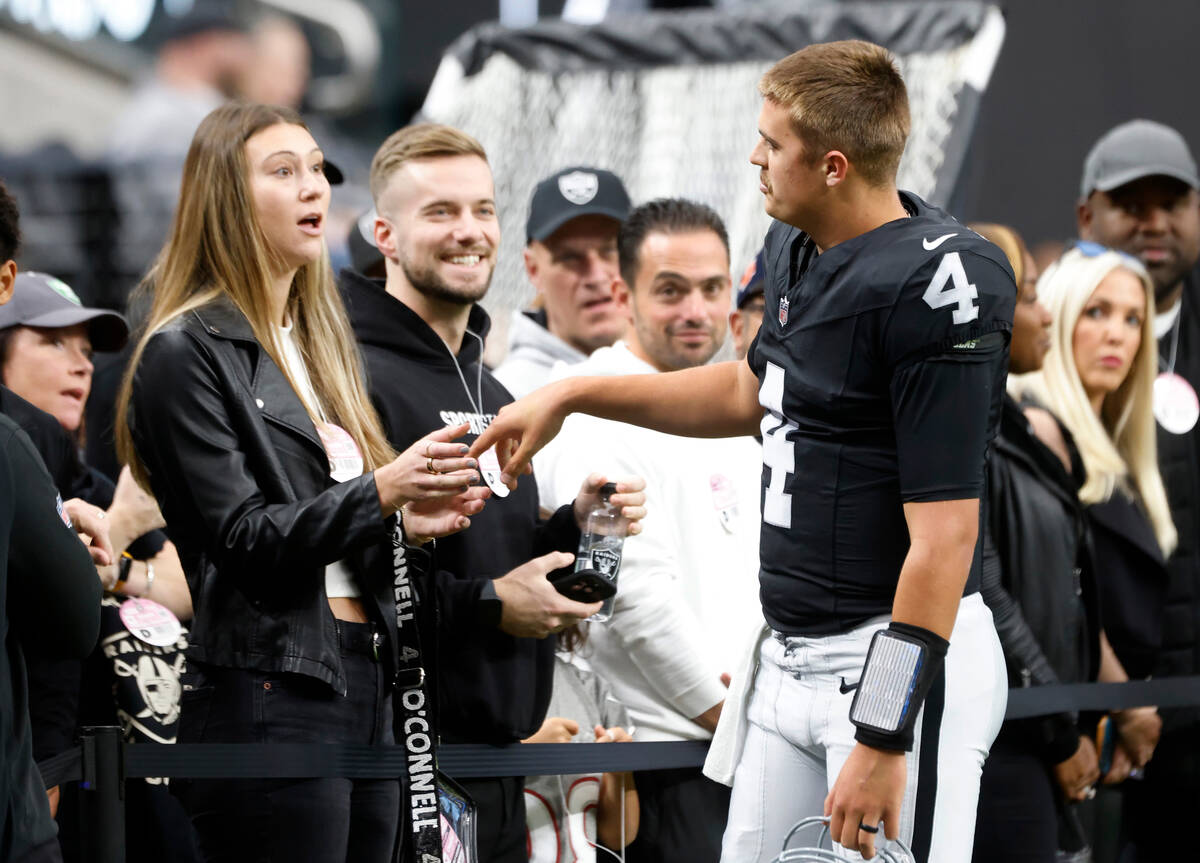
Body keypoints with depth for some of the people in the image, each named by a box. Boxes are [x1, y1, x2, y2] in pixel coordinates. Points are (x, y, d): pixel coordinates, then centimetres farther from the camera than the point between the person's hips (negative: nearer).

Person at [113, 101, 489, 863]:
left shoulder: (320, 343, 20)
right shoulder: (185, 353, -5)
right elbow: (242, 538, -13)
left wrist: (411, 523, 5)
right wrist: (379, 494, -23)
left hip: (366, 685, 8)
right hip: (273, 694, -8)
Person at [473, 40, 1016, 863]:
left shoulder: (934, 287, -21)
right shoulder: (799, 252, 7)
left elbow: (944, 535, -23)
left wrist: (884, 741, -25)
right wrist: (571, 394, 27)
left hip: (898, 664, -9)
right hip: (790, 661, 9)